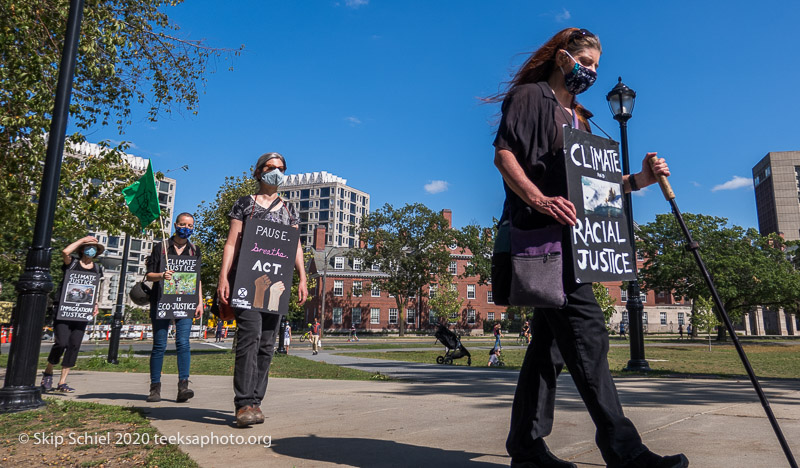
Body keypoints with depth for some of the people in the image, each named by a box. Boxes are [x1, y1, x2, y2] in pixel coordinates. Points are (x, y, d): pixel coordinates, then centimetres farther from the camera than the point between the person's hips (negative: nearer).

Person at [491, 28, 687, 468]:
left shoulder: (577, 117, 28)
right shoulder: (530, 97, 5)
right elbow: (503, 155, -9)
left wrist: (638, 180, 5)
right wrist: (540, 200, -24)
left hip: (566, 236, 9)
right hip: (541, 232, -9)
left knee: (550, 340, 6)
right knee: (586, 331, -16)